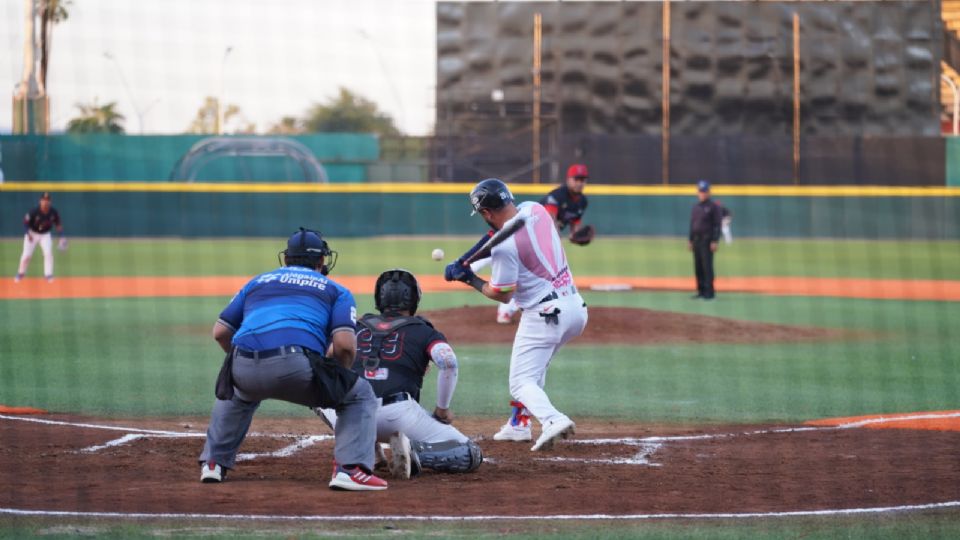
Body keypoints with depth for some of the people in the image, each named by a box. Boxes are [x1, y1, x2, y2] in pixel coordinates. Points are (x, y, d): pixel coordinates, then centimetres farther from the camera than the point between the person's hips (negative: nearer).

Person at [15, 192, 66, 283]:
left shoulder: (53, 212, -18)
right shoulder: (34, 211, -27)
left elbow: (58, 224, -3)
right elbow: (25, 222, -17)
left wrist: (62, 236, -10)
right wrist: (27, 234, -28)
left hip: (45, 234, 2)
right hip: (33, 233, -2)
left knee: (48, 253, -14)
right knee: (27, 254, -2)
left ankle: (48, 275, -4)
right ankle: (21, 273, 21)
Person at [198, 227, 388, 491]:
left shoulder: (258, 281, 31)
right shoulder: (336, 290, 21)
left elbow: (220, 332, 25)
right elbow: (345, 345, 4)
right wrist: (335, 379, 23)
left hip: (245, 370, 4)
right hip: (297, 368, -4)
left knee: (238, 394, 40)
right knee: (360, 395, 18)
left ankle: (213, 462, 31)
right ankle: (350, 469, -1)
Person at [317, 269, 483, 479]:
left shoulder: (356, 327, 24)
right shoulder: (422, 331, 14)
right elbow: (447, 361, -4)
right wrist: (442, 409, 6)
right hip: (399, 412, -3)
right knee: (471, 456, 4)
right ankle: (413, 451, -20)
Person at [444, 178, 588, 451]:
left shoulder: (505, 245, -18)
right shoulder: (536, 209, 3)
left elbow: (502, 295, -10)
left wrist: (469, 278, 4)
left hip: (544, 314, -8)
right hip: (575, 306, 8)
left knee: (522, 382, -2)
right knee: (534, 367, 28)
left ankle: (552, 419, -27)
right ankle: (519, 424, 30)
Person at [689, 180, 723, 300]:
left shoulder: (713, 207, -5)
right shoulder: (695, 207, 15)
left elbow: (717, 225, -9)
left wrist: (715, 241, -16)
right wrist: (690, 240, 15)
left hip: (707, 240, -7)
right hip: (696, 240, 7)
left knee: (707, 266, -10)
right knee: (698, 266, 8)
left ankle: (709, 291, -9)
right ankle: (701, 291, 14)